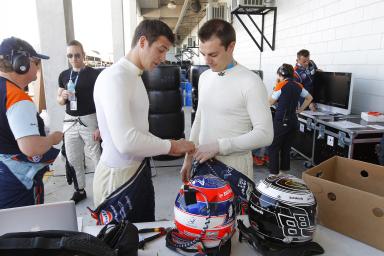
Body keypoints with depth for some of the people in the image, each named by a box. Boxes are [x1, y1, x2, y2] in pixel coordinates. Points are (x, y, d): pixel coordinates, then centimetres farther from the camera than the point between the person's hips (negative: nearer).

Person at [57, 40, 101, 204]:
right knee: (73, 159, 13)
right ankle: (80, 190, 29)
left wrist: (100, 126, -15)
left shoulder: (94, 74, -8)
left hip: (89, 121, -5)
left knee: (96, 157, 0)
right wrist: (63, 97, -9)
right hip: (70, 121, 6)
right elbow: (59, 100, 16)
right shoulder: (64, 75, 8)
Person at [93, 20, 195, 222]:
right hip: (118, 177, -9)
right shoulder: (114, 77, -20)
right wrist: (170, 146, -17)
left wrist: (165, 146, 3)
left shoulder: (135, 77, 10)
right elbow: (126, 140, -30)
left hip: (139, 169, 9)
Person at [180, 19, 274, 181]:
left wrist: (219, 146, -21)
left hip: (235, 165, -5)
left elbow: (265, 134, -18)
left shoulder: (251, 82, -14)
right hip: (203, 161, 6)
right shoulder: (204, 77, 7)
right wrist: (189, 157, 11)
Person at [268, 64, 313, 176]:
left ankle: (274, 173, 2)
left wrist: (275, 86, 2)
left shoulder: (281, 85, -12)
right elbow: (309, 98, 18)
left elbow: (270, 102, -3)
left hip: (281, 121, -7)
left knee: (273, 147, 2)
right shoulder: (298, 86, 7)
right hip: (293, 120, 7)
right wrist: (299, 110, 17)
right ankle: (284, 171, 24)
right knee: (286, 147, 16)